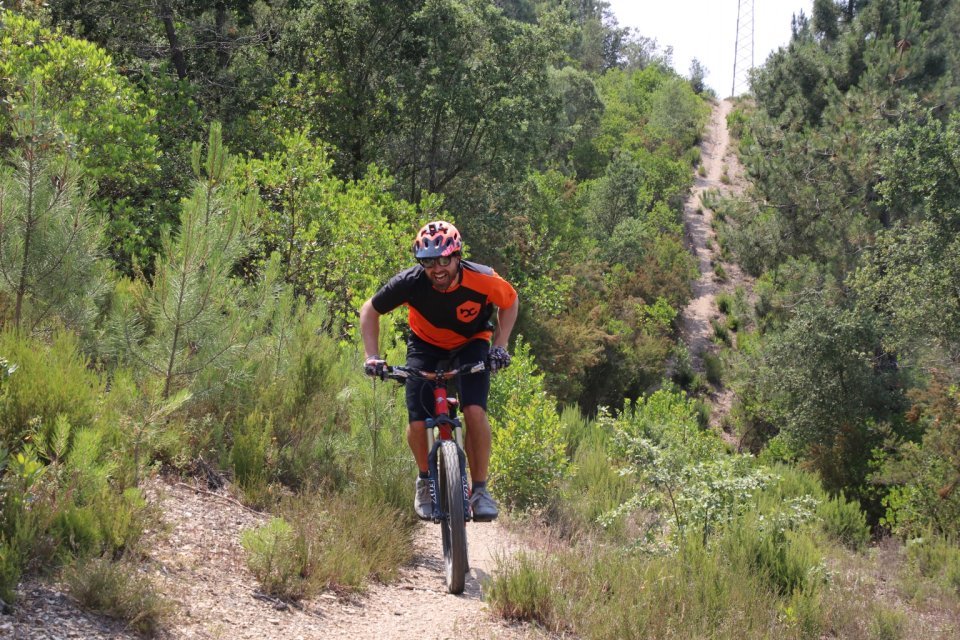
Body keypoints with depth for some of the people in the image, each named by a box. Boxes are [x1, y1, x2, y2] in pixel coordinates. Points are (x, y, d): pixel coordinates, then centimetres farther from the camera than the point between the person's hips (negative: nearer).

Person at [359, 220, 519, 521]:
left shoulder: (483, 280, -29)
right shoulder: (410, 282, -29)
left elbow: (510, 303, -6)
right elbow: (370, 311, -11)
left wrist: (500, 345, -16)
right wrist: (372, 356, -21)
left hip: (471, 345, 0)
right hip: (426, 347, 1)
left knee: (475, 412, -24)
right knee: (418, 424, -15)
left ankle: (480, 488, -6)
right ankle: (426, 480, 15)